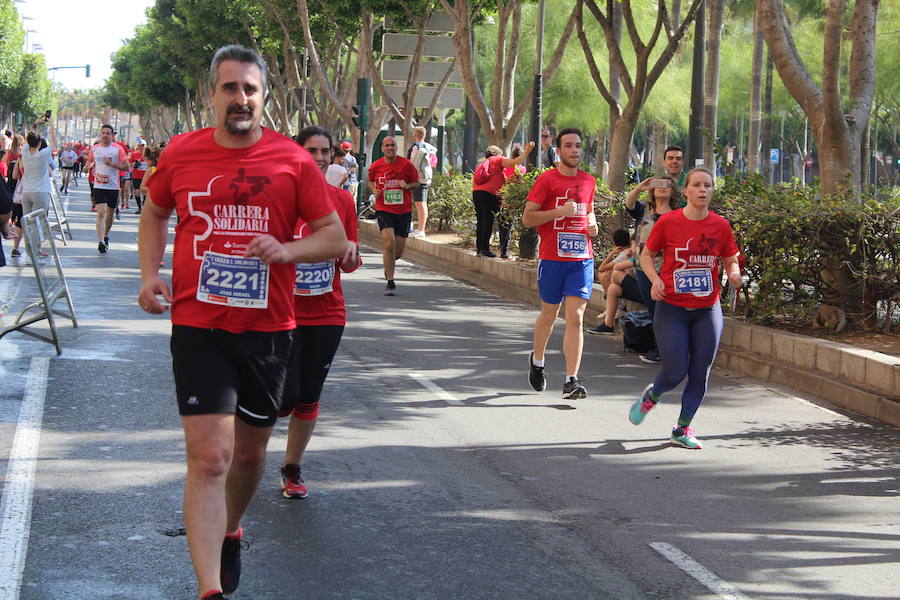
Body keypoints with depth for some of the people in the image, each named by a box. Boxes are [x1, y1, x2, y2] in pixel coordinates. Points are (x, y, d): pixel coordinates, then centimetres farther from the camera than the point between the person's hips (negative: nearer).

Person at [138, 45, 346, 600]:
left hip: (268, 328, 2)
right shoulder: (181, 154, 0)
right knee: (209, 457, -13)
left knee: (251, 450, 18)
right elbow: (155, 213, 19)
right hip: (198, 327, -2)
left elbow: (336, 238, 1)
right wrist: (150, 273, 3)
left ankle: (230, 532, 48)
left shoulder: (293, 161, -3)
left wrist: (287, 250, -18)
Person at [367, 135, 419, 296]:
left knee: (398, 251, 6)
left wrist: (407, 185, -14)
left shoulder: (406, 164, -3)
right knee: (389, 244, -20)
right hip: (383, 210, -1)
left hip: (403, 211, 1)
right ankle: (390, 283, -10)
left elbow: (416, 183, 8)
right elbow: (370, 181, 20)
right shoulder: (375, 166, 0)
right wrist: (373, 190, -1)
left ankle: (388, 264, 43)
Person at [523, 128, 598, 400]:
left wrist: (592, 225, 7)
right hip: (552, 258, -3)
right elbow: (527, 218, -7)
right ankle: (537, 360, 41)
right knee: (549, 313, 13)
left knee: (575, 318, -7)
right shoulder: (547, 179, -4)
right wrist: (560, 211, -17)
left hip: (582, 258, 3)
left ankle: (571, 381, -10)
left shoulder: (589, 181, 12)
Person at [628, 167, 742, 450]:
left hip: (707, 310, 3)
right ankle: (650, 396, 31)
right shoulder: (668, 222, -6)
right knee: (675, 372, -5)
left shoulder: (720, 225, 0)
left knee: (700, 373, 2)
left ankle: (682, 429, 20)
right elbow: (646, 255, 4)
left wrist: (734, 273, -12)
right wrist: (655, 279, -13)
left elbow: (731, 261, 11)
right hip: (671, 308, -3)